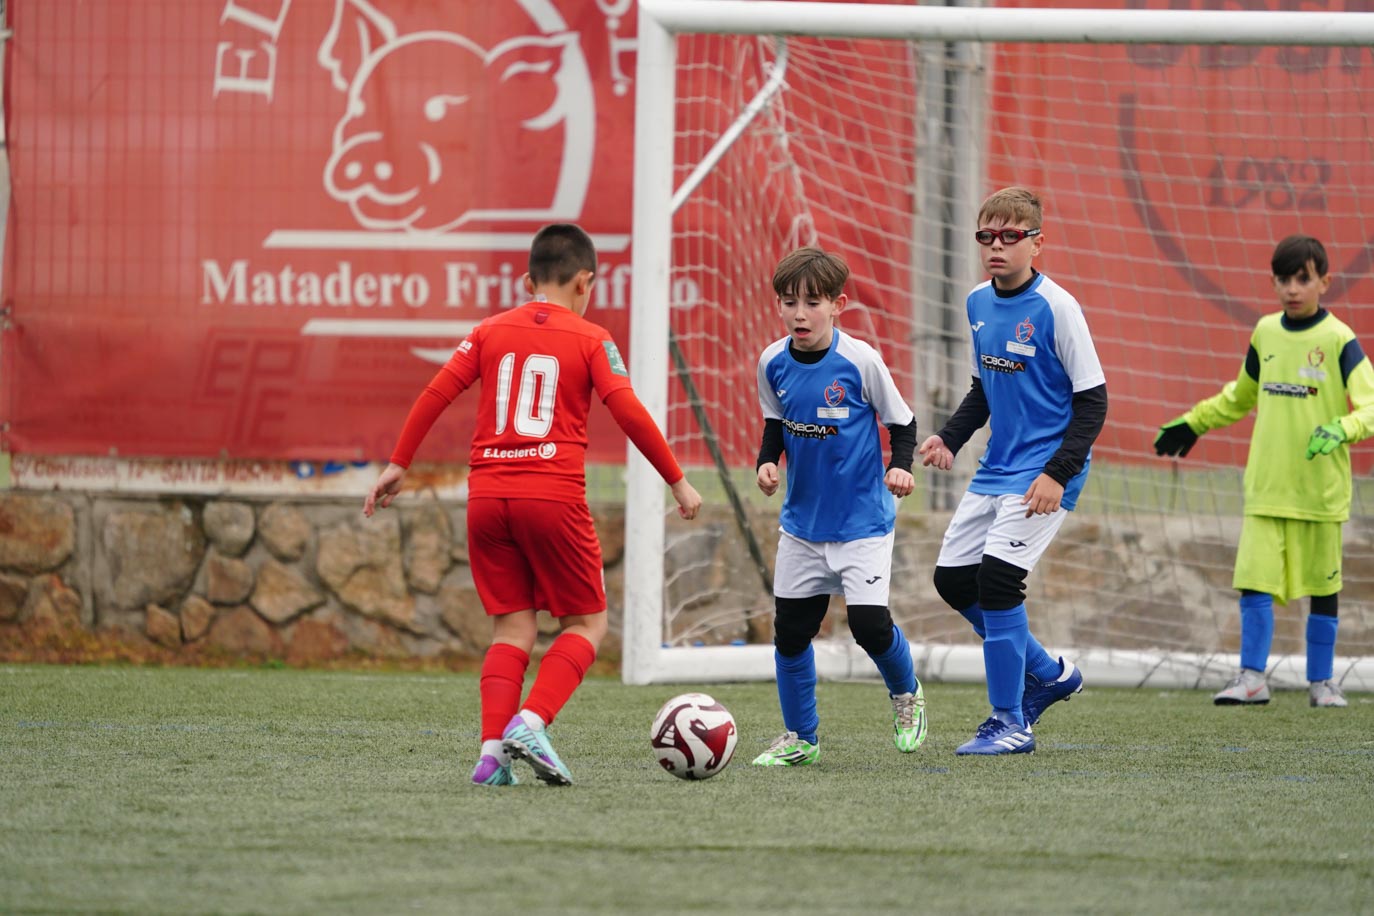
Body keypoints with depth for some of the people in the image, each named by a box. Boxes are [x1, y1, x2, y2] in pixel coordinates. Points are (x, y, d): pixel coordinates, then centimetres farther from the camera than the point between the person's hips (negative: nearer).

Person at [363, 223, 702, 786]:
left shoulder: (491, 331, 12)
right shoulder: (589, 339, 2)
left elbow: (436, 394, 5)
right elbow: (629, 413, -6)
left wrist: (398, 465, 11)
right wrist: (678, 481, 0)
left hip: (487, 495, 4)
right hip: (554, 496, -4)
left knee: (512, 627, 9)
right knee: (586, 622, 9)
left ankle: (492, 749, -7)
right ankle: (532, 721, -13)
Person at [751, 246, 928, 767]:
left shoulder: (860, 361, -15)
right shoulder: (773, 363, -3)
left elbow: (901, 421, -3)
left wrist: (900, 466, -20)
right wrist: (767, 462, -5)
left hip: (862, 522, -4)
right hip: (802, 522, 4)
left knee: (869, 623, -15)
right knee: (790, 628, 4)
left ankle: (906, 695, 18)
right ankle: (799, 739, 20)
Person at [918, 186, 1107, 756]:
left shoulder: (1056, 307, -15)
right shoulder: (978, 303, 7)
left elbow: (1092, 399, -13)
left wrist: (1059, 473, -20)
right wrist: (950, 438, 5)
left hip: (1043, 473, -8)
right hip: (996, 469, 8)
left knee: (998, 575, -18)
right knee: (952, 577, 8)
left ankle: (1010, 724, -9)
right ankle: (1049, 674, 26)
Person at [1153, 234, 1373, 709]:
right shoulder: (1265, 332, 8)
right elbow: (1241, 397, 24)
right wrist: (1193, 423, 26)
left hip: (1320, 488, -3)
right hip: (1266, 486, 3)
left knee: (1322, 584, 6)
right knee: (1254, 579, -7)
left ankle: (1321, 681, 16)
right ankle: (1252, 678, -4)